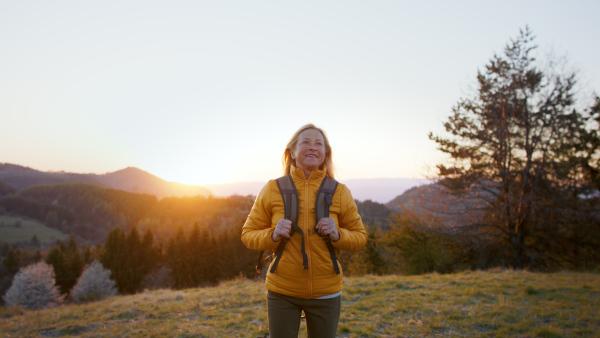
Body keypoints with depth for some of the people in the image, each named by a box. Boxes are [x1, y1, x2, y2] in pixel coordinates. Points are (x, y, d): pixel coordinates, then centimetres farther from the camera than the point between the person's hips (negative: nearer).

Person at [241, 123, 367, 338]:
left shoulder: (339, 192, -4)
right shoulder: (272, 189, -6)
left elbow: (360, 237, 3)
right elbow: (248, 235, 0)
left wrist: (337, 234, -17)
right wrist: (273, 235, -20)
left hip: (325, 292, 1)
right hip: (282, 291, -1)